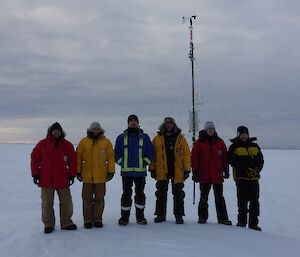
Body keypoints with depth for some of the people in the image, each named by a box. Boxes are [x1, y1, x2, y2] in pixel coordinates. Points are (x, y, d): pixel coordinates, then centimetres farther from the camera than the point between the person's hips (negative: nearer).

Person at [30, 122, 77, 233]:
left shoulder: (67, 145, 5)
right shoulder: (42, 144, 1)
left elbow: (73, 160, 7)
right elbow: (34, 158, 3)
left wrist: (72, 175, 2)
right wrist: (35, 174, -1)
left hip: (63, 179, 2)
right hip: (46, 179, -1)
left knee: (66, 202, 6)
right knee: (47, 203, 5)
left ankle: (66, 222, 19)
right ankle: (48, 224, 16)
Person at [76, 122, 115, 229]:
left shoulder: (106, 142, 3)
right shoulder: (83, 142, 2)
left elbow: (111, 157, 3)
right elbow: (78, 157, 4)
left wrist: (111, 171, -1)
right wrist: (78, 171, 0)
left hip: (101, 176, 0)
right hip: (87, 176, 0)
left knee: (99, 199, 8)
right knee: (87, 199, 7)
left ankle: (97, 219, 19)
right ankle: (87, 220, 16)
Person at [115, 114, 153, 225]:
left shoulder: (144, 137, 8)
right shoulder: (121, 137, 9)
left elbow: (150, 152, 8)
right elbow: (117, 152, 10)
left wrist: (145, 162, -3)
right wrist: (121, 162, -1)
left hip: (140, 171, 1)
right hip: (126, 171, 0)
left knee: (140, 194, 7)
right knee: (126, 194, 2)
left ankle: (140, 216, 18)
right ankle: (124, 217, 11)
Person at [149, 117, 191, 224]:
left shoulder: (180, 138, 2)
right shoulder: (157, 139, 3)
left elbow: (186, 154, 1)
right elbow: (152, 155, 4)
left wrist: (187, 169, -4)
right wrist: (152, 169, 0)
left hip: (177, 172, -1)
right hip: (161, 172, 1)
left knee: (178, 195, 6)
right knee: (161, 194, 9)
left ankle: (179, 215, 15)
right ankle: (160, 215, 19)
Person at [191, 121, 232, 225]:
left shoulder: (220, 142, 9)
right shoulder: (199, 142, 2)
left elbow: (224, 157, 11)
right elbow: (194, 158, 1)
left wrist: (226, 170, 4)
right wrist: (195, 172, -3)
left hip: (217, 175, 2)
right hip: (204, 175, -1)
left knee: (219, 198, 5)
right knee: (203, 197, 7)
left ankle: (222, 218, 9)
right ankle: (202, 217, 17)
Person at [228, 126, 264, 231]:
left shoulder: (255, 146, 15)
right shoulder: (234, 147, 3)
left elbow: (260, 160, 16)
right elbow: (232, 161, -6)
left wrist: (257, 170, -3)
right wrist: (246, 170, -13)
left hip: (254, 178, 4)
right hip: (241, 177, -4)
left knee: (254, 200, 4)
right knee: (242, 200, -5)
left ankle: (253, 223, 11)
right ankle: (242, 220, 6)